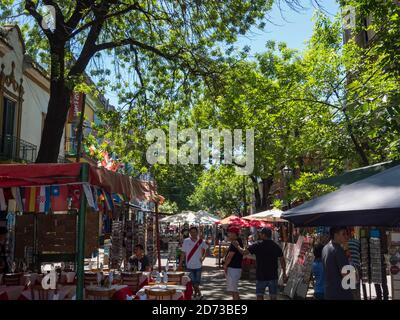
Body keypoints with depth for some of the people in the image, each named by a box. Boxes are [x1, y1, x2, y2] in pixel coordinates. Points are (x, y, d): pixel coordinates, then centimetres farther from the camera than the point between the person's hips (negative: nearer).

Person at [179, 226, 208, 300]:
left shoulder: (201, 241, -2)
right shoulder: (186, 241, -5)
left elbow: (206, 250, 12)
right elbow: (183, 253, 0)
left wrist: (203, 258, -1)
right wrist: (180, 263, -2)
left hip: (198, 265, 1)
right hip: (189, 266, 0)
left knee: (197, 281, 6)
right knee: (193, 282, 3)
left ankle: (196, 293, 24)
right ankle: (199, 294, 17)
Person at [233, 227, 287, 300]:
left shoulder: (257, 245, -9)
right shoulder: (276, 246, 2)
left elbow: (243, 252, -7)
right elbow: (282, 260, 5)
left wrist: (237, 246, 11)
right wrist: (284, 274, 14)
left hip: (261, 276, -3)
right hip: (273, 276, 3)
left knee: (259, 295, 7)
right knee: (273, 296, 9)